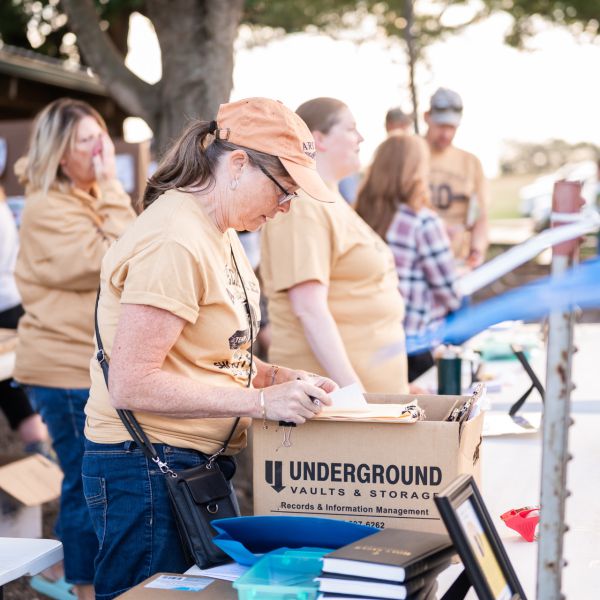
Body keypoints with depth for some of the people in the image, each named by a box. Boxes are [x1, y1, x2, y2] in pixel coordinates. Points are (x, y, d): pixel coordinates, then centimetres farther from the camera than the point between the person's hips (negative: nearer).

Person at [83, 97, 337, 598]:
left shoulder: (220, 234, 13)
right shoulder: (174, 241, -19)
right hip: (148, 471, -10)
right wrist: (261, 401, -23)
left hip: (201, 462, 10)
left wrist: (278, 378, 4)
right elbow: (131, 384, -24)